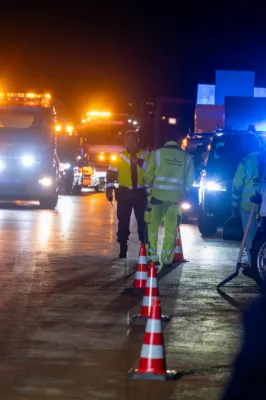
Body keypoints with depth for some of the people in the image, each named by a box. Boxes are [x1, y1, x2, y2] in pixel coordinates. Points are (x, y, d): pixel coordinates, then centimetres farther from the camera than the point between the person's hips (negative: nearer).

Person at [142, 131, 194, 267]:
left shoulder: (157, 153, -5)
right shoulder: (186, 157, 2)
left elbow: (148, 175, -3)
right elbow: (190, 179, 7)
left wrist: (150, 187, 17)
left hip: (158, 194, -2)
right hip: (176, 197, 2)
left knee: (152, 226, 7)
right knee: (171, 228, 9)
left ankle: (152, 256, 4)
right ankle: (167, 258, 8)